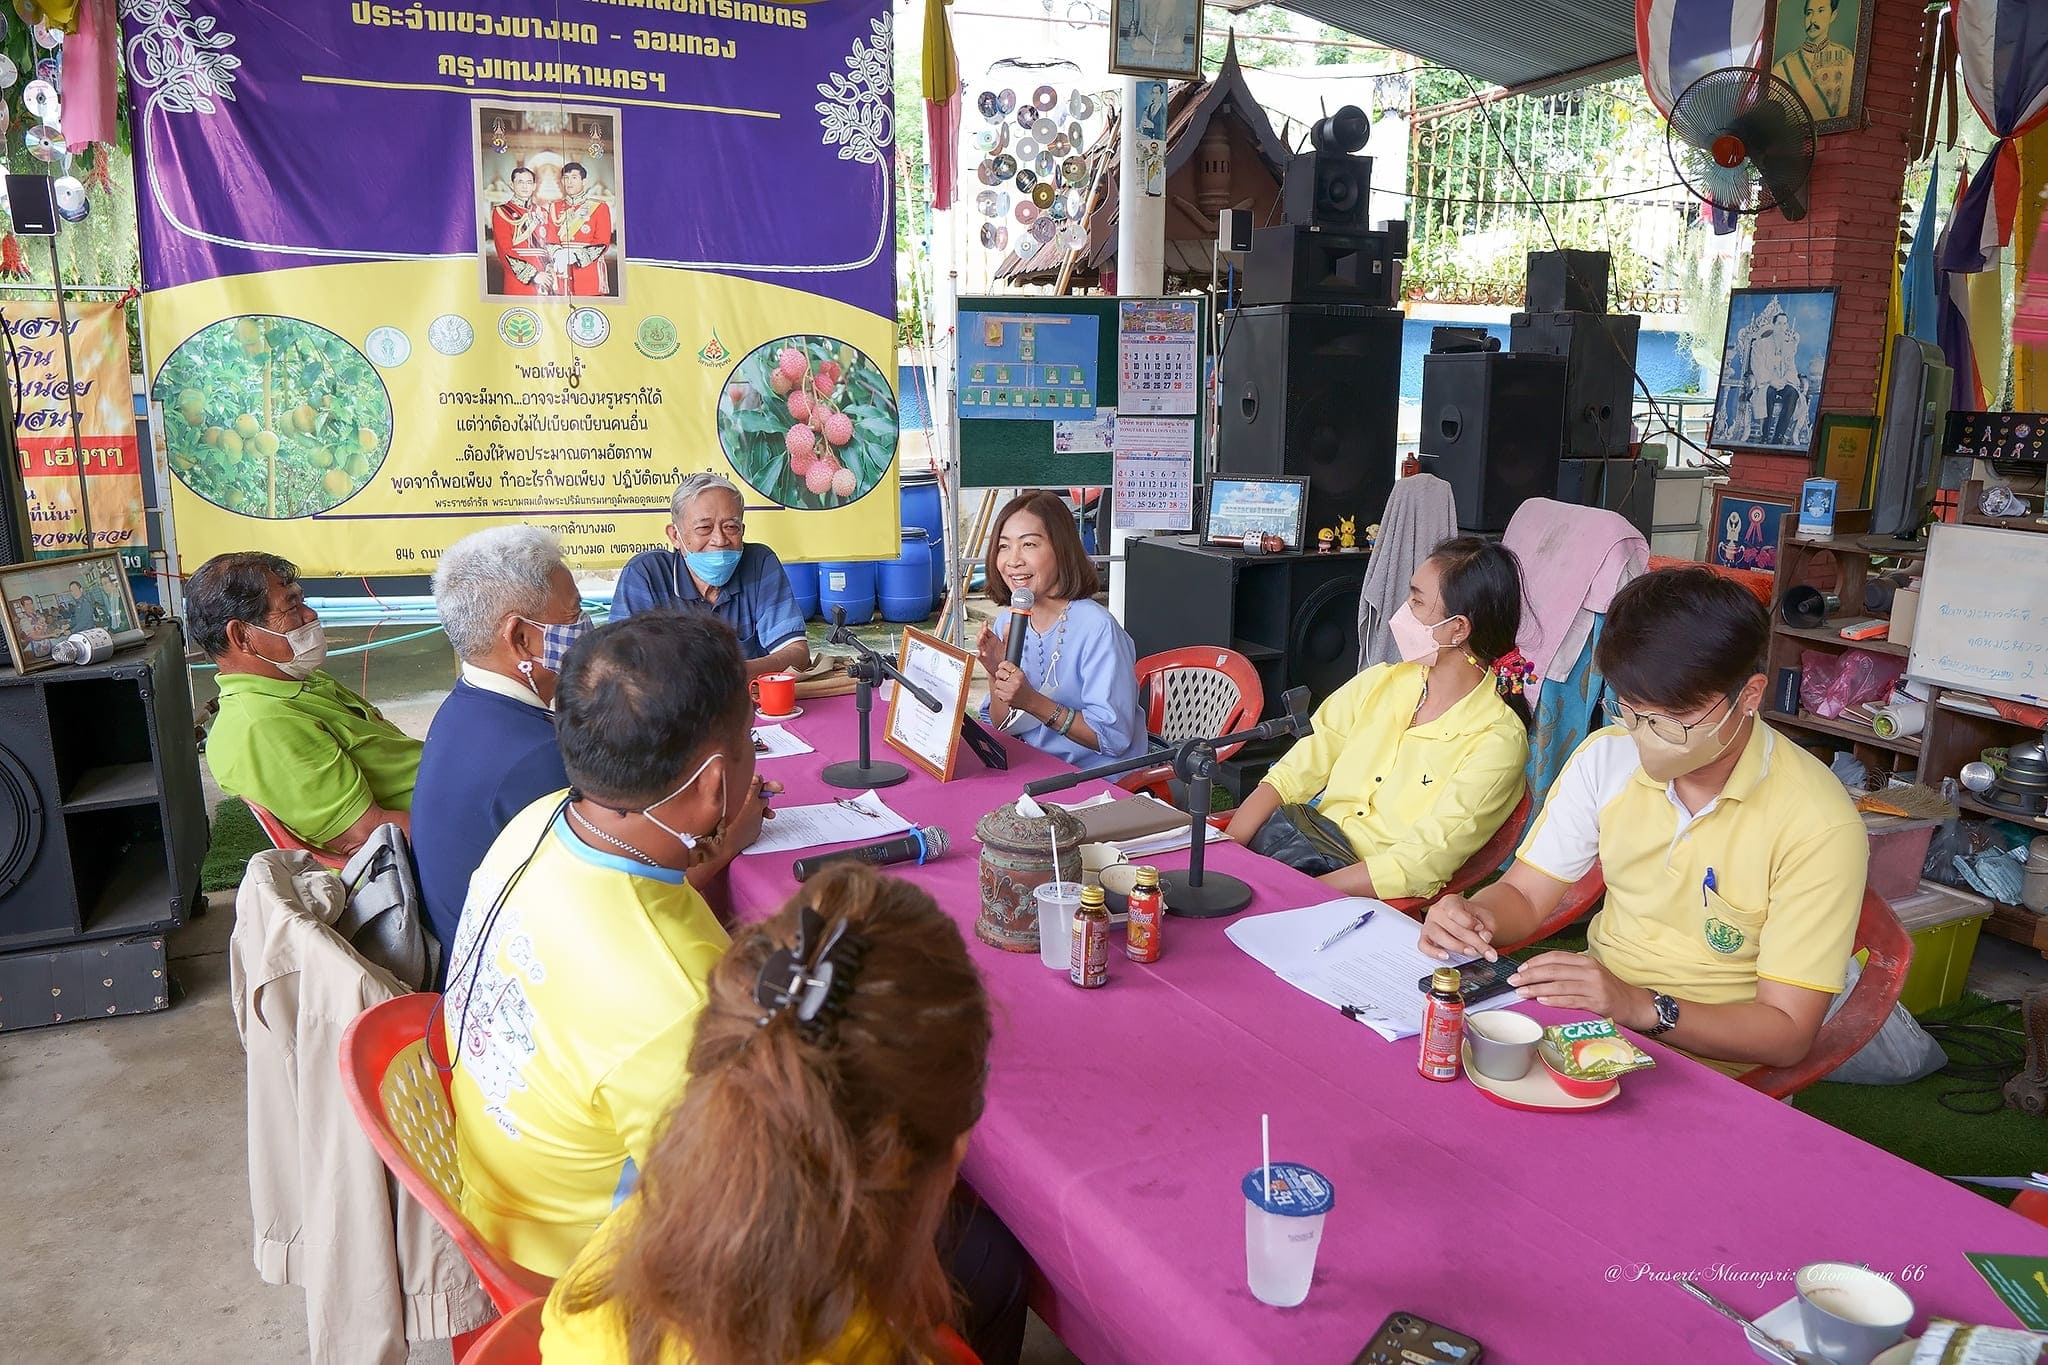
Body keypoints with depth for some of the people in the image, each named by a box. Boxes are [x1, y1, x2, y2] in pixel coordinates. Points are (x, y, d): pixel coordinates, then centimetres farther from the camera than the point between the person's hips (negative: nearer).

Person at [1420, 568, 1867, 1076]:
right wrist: (1474, 916, -20)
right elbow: (1523, 896, 3)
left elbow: (1786, 1034, -16)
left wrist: (1642, 1007, -31)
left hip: (1710, 1065, -5)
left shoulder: (1818, 825, -17)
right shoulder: (1605, 757, -3)